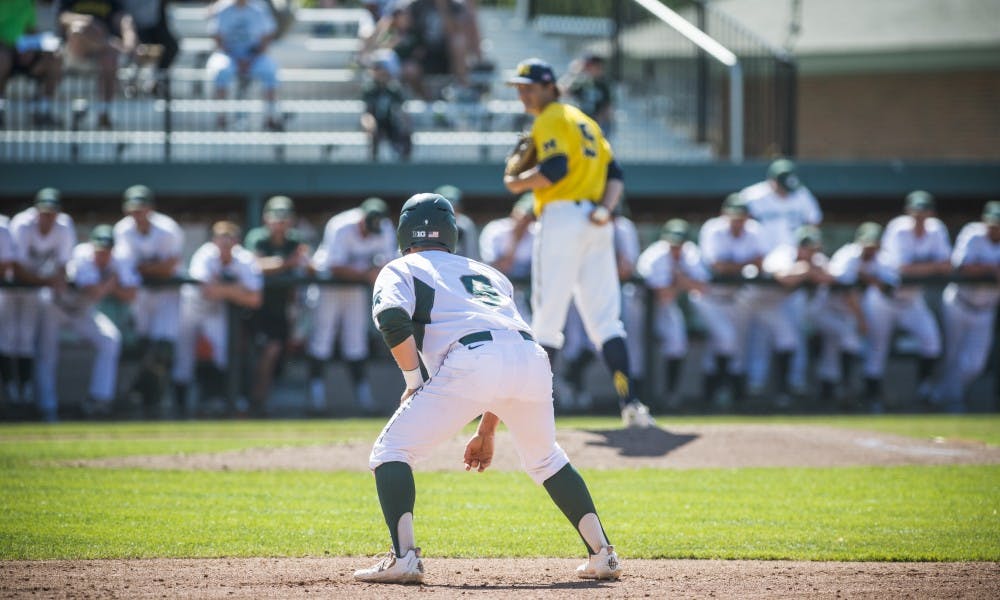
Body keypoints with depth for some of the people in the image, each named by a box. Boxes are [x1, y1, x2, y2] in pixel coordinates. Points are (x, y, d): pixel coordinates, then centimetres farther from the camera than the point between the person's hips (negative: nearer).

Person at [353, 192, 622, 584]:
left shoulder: (399, 270, 22)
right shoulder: (488, 273, 38)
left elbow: (393, 320, -2)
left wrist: (414, 382, 5)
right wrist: (486, 432, 36)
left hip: (471, 359, -5)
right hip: (532, 357, 5)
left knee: (391, 451, 6)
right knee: (544, 458, 29)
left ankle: (403, 558, -11)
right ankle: (602, 555, 22)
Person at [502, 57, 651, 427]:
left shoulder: (551, 120, -3)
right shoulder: (584, 121, 24)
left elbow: (554, 168, -19)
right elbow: (614, 174, 17)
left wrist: (517, 183, -4)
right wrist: (605, 207, 2)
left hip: (562, 219, -8)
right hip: (597, 225, 8)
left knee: (547, 314, -3)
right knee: (605, 318, 2)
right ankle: (629, 402, -10)